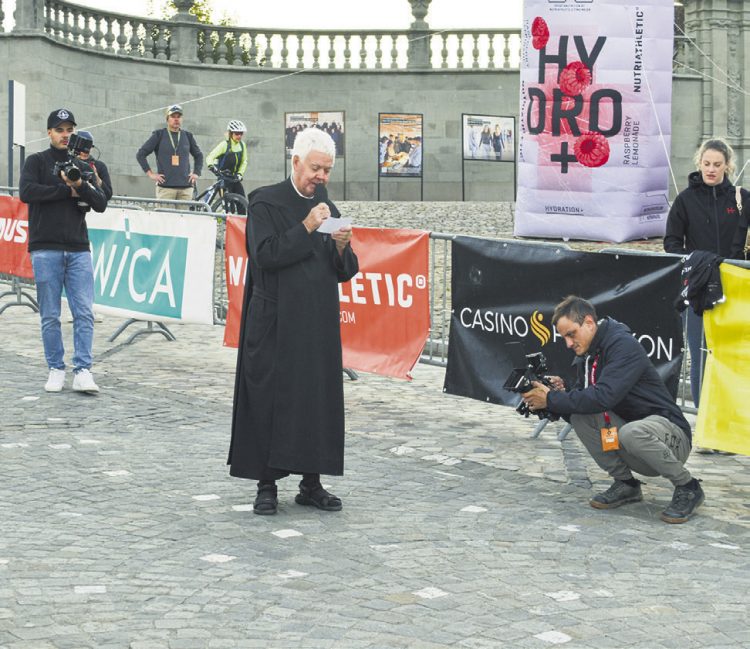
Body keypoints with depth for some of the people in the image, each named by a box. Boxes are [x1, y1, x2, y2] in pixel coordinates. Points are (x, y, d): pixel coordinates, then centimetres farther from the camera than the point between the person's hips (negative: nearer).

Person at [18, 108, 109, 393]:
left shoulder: (81, 167, 16)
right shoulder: (36, 161, 6)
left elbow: (101, 204, 8)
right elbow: (26, 192, -12)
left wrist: (80, 185, -11)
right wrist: (67, 190, -9)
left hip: (79, 250, 3)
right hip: (46, 250, -3)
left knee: (84, 313, -5)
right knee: (50, 316, 2)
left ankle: (82, 371, -4)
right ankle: (56, 370, 11)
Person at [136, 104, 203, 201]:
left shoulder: (187, 136, 14)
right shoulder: (159, 135, 4)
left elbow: (198, 155, 29)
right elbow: (140, 154, 5)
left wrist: (196, 173, 15)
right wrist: (150, 174, -2)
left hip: (185, 187, 3)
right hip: (165, 187, -3)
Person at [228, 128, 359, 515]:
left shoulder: (328, 209, 13)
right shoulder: (266, 203, -3)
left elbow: (344, 273, 12)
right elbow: (266, 255, -15)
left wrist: (342, 246, -8)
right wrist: (306, 228, -18)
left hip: (320, 324, 5)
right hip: (276, 322, -5)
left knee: (320, 399, 5)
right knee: (270, 400, -3)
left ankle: (311, 483, 13)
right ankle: (266, 485, 5)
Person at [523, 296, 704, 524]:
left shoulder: (623, 344, -17)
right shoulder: (586, 357, 9)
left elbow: (604, 396, -30)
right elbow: (583, 403, 8)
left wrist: (551, 400, -23)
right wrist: (561, 394, -13)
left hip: (672, 437, -7)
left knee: (632, 432, -38)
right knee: (579, 416, -12)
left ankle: (687, 488, -13)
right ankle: (625, 483, 1)